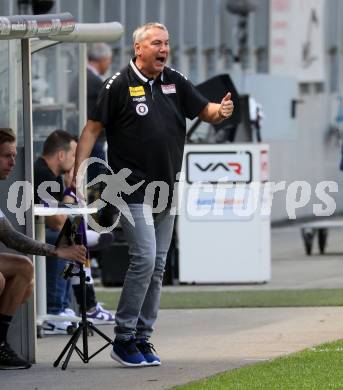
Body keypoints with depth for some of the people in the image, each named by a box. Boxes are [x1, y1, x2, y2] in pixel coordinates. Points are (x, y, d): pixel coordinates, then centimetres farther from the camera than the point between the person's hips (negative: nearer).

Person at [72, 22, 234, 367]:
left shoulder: (175, 83, 9)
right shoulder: (120, 85, -7)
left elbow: (205, 111, 12)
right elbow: (93, 128, -5)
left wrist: (221, 111, -13)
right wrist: (78, 171, -13)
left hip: (166, 191, 6)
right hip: (134, 189, -6)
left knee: (157, 267, 8)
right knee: (144, 258, -15)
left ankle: (143, 338, 15)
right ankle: (123, 340, -7)